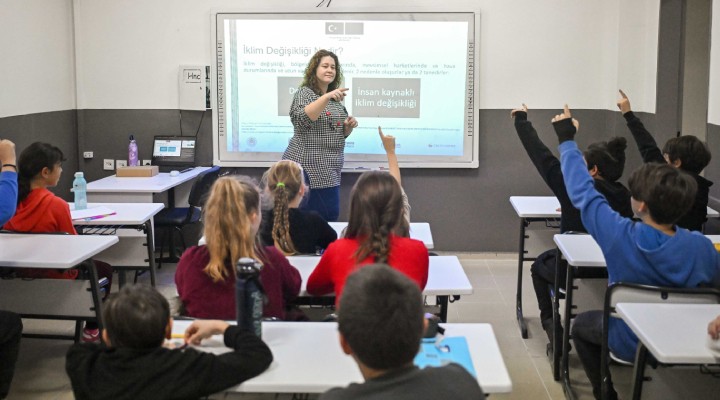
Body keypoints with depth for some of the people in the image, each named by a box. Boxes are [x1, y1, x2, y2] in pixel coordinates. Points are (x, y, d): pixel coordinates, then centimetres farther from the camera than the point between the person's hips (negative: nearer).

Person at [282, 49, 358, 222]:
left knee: (331, 218, 8)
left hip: (328, 172, 8)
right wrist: (326, 97, -33)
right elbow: (302, 118, -25)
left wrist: (349, 126, 1)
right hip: (307, 169, -7)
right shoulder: (305, 93, -5)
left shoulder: (335, 99, 16)